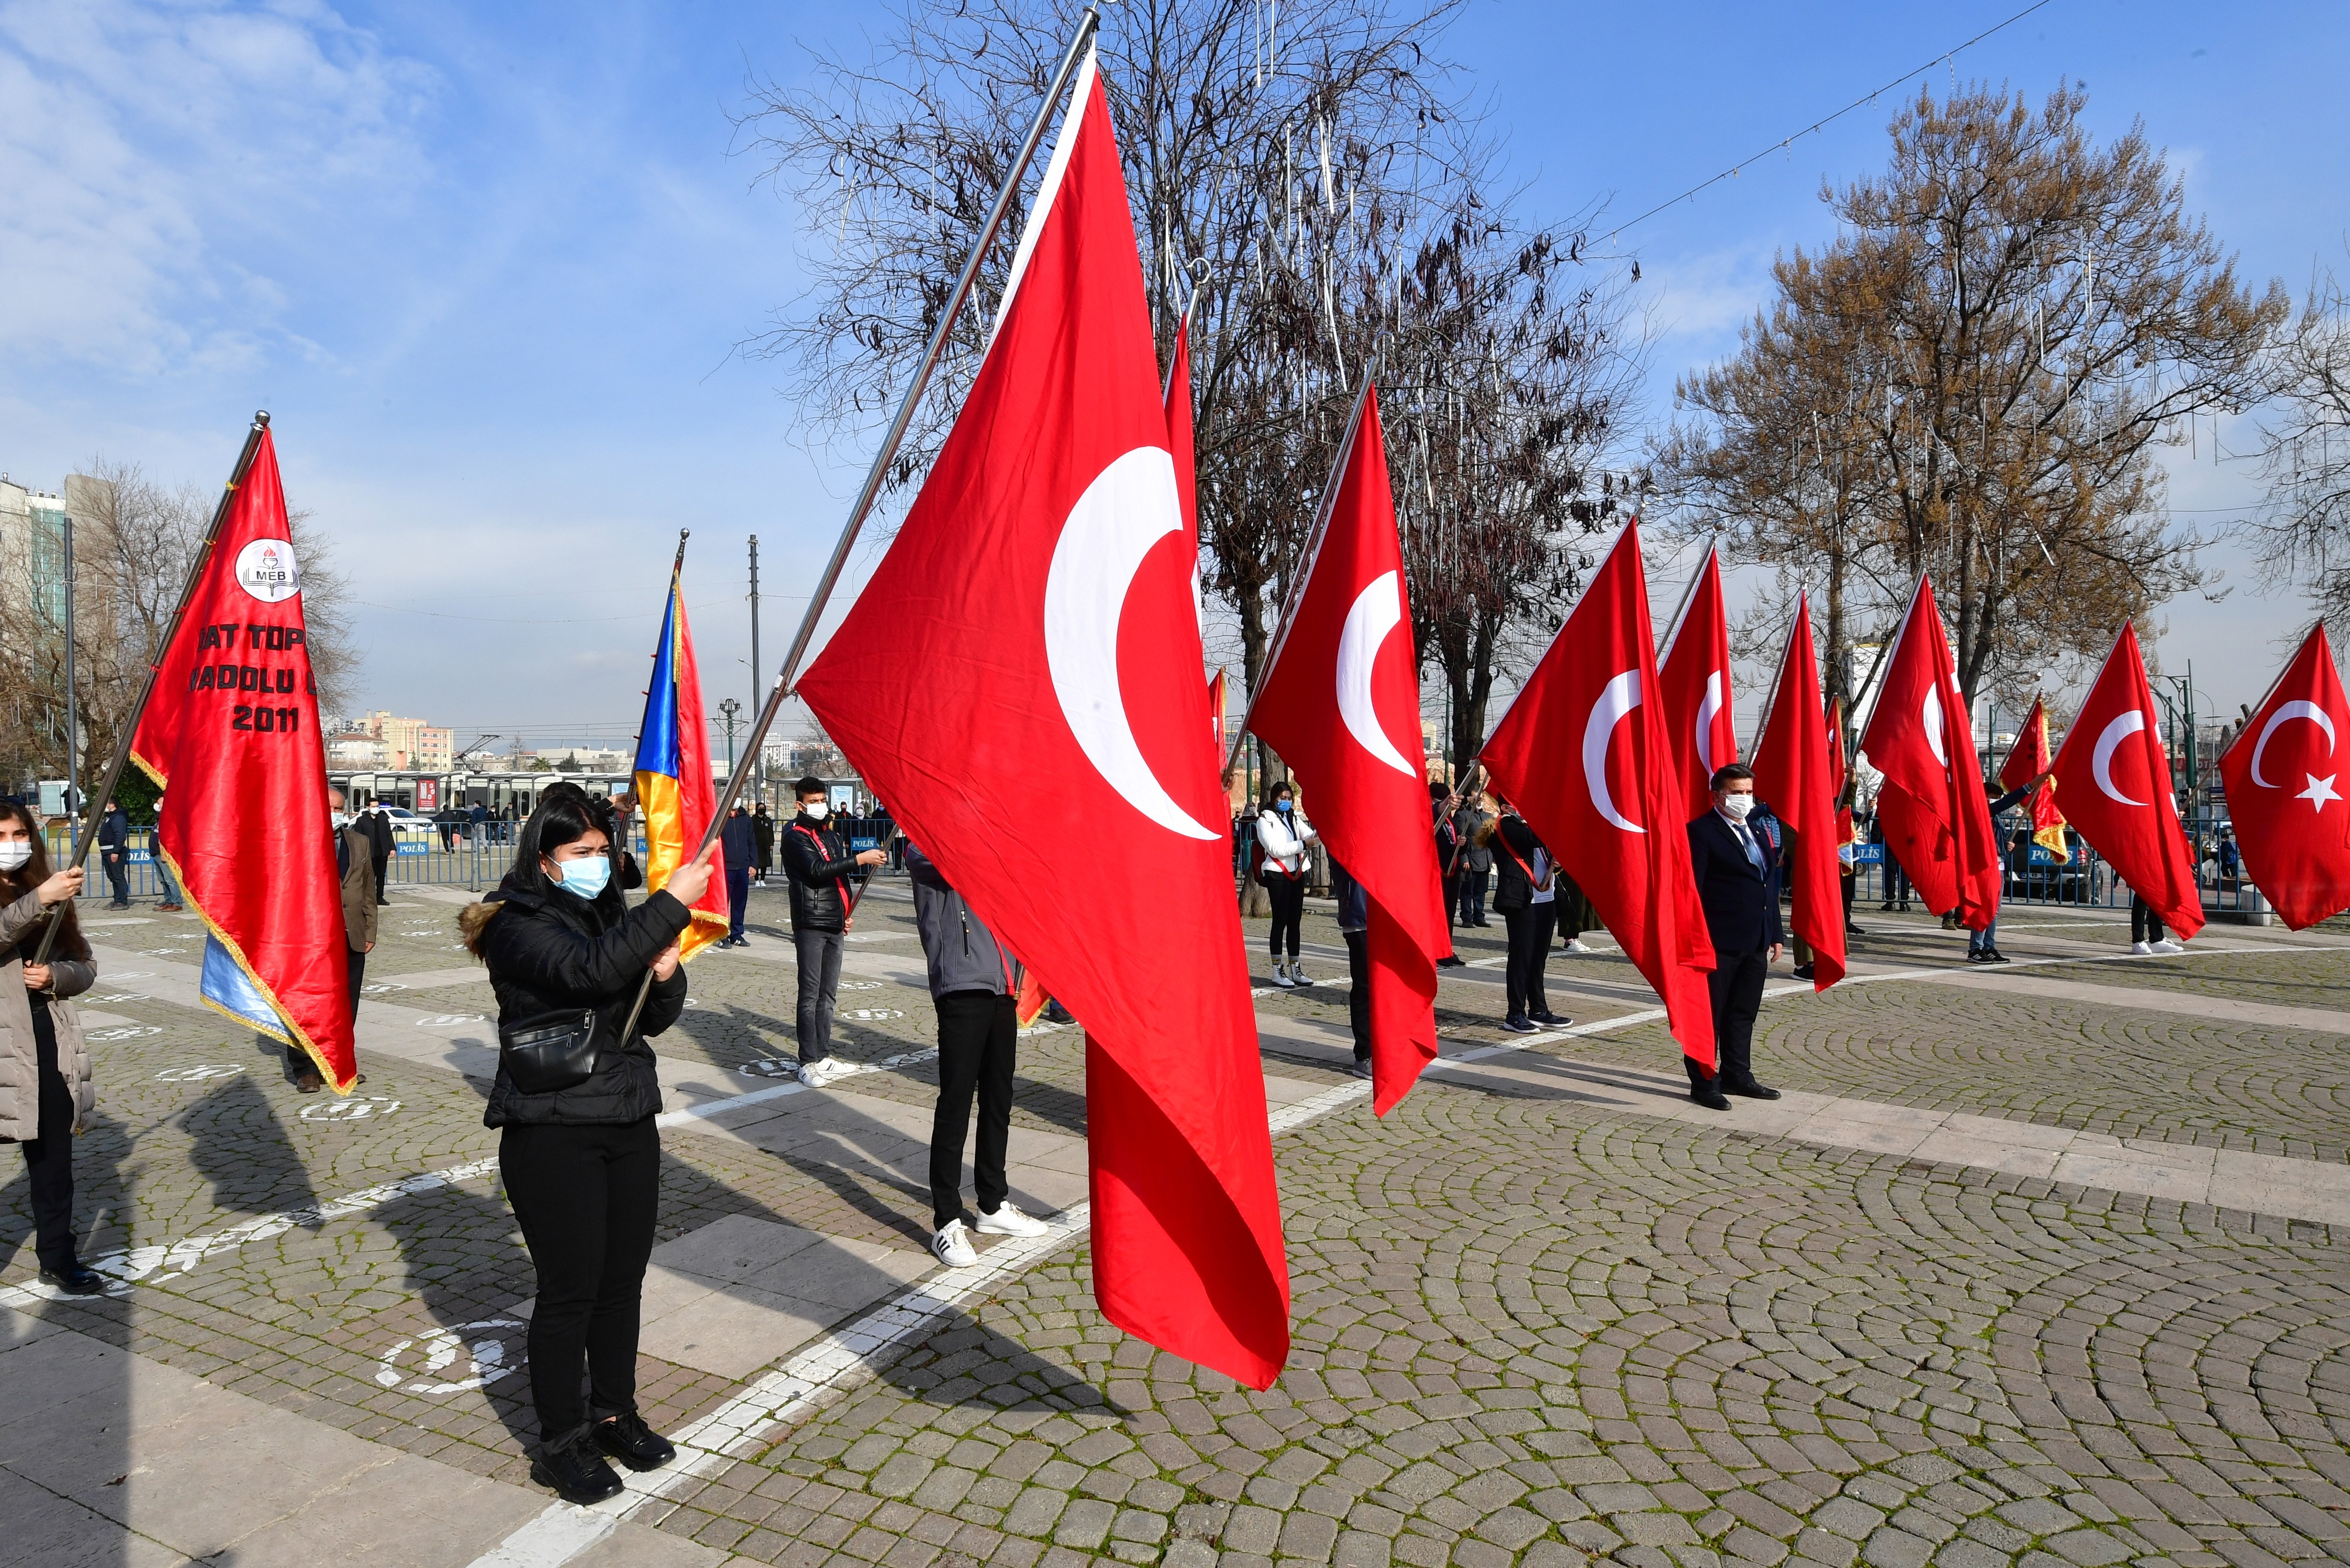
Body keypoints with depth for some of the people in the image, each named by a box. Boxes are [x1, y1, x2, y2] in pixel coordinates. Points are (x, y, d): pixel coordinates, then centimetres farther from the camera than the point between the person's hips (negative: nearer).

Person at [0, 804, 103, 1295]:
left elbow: (86, 967, 11)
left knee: (53, 1158, 12)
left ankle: (58, 1258, 23)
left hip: (51, 1044, 4)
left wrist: (55, 975, -8)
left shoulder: (49, 892, 12)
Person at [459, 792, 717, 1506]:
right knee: (569, 1290, 2)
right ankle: (559, 1443, 20)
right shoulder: (516, 924, -10)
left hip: (629, 1123, 6)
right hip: (551, 1133, -6)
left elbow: (655, 1020, 10)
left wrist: (666, 973, -11)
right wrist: (670, 905, -33)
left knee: (623, 1281, 13)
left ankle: (615, 1414, 32)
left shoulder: (612, 913, 9)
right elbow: (587, 971, -31)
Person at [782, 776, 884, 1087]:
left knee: (828, 993, 10)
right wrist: (860, 859, -23)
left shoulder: (830, 835, 19)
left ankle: (823, 1056, 17)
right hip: (810, 924, -7)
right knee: (810, 995, -6)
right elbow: (817, 870, -20)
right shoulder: (795, 837, -5)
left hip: (834, 924, 7)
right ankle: (808, 1063, -2)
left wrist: (846, 913, 20)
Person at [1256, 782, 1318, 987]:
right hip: (1278, 875, -6)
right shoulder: (1265, 820, -2)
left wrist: (1320, 833, -17)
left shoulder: (1295, 818, 17)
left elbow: (1311, 837, 5)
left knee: (1295, 921, 7)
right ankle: (1278, 971, -2)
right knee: (1280, 921, -6)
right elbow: (1275, 849, -12)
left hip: (1297, 873, 6)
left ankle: (1295, 968, 12)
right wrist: (1303, 845, -16)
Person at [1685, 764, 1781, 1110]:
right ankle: (1703, 1082, 7)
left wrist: (1775, 934, 14)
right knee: (1710, 1013, 0)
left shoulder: (1757, 831, 17)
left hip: (1756, 941, 8)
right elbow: (1693, 889, -12)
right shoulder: (1702, 831, -8)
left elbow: (1770, 885, 19)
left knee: (1744, 1013, 15)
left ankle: (1737, 1075, 26)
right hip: (1721, 941, -8)